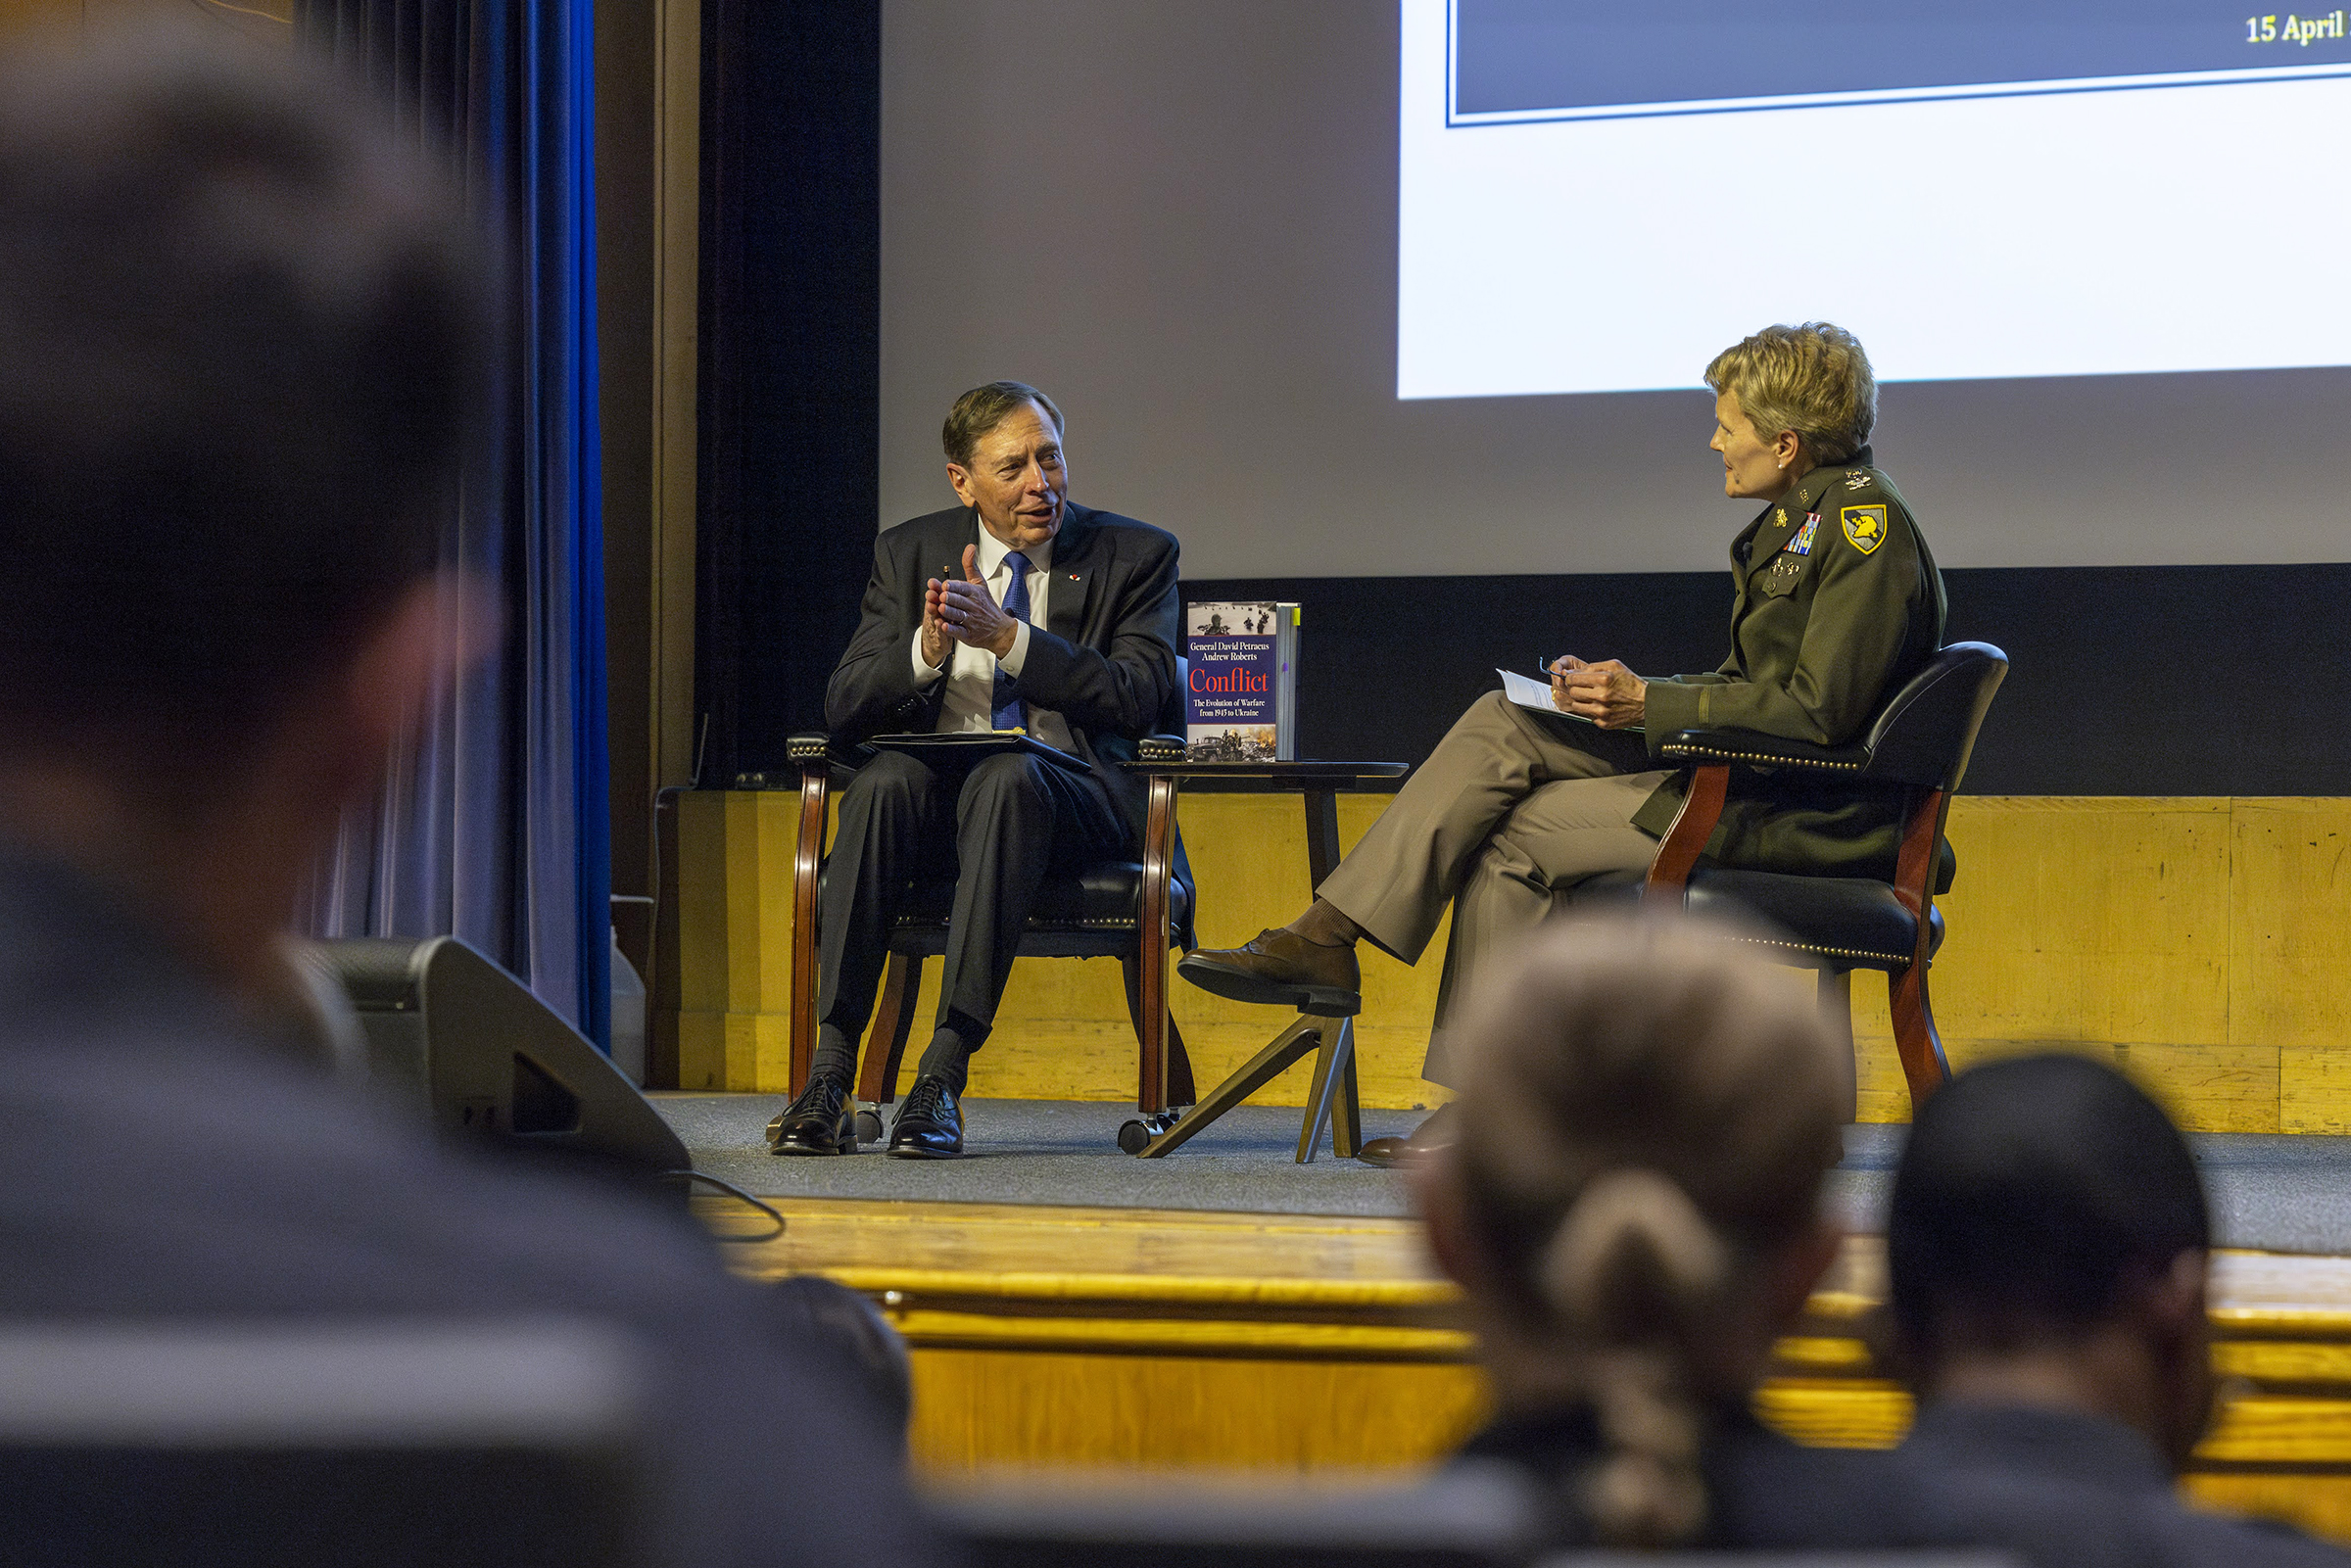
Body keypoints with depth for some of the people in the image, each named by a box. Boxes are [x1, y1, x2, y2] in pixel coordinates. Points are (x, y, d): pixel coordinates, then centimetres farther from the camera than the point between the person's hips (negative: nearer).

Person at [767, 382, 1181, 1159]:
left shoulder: (1136, 555, 7)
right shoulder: (910, 554, 13)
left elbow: (1137, 699, -8)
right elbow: (844, 707, 5)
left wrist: (1007, 637, -16)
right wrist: (927, 650, -15)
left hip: (1072, 791, -2)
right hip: (939, 785, 2)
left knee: (1005, 777, -36)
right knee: (883, 780, -32)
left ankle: (945, 1073, -41)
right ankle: (830, 1073, -37)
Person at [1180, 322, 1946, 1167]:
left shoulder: (1866, 524, -15)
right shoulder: (1798, 518, 16)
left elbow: (1819, 709, -22)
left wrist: (1647, 703, -16)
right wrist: (1627, 688, 4)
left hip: (1812, 813, -10)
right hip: (1749, 780, 10)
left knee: (1512, 836, -9)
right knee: (1500, 727, -1)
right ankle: (1325, 940, -7)